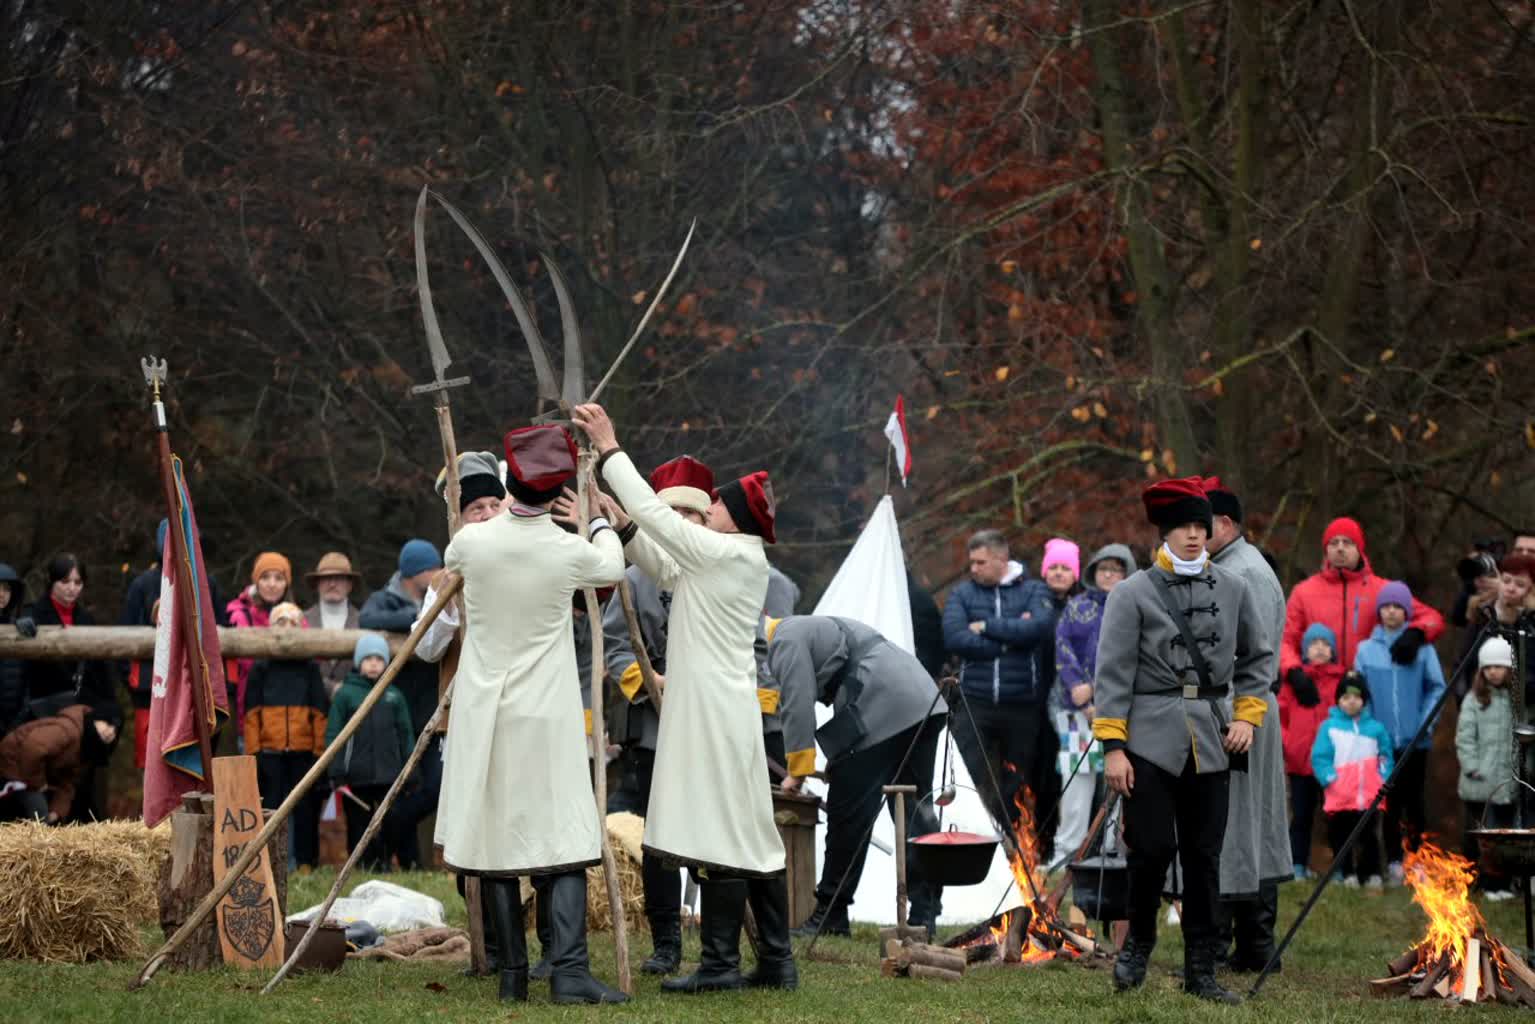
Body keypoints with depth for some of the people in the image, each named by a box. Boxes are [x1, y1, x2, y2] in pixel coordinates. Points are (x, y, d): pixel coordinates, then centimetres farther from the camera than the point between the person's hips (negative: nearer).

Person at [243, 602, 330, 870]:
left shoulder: (310, 669, 10)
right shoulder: (260, 669, 8)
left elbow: (320, 713, 9)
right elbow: (251, 714, 6)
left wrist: (320, 750, 1)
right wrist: (253, 751, -2)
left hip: (303, 750, 0)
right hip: (270, 751, 0)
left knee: (305, 807, 2)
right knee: (271, 806, 1)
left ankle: (306, 862, 7)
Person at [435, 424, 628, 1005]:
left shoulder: (473, 541, -5)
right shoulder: (570, 553, -8)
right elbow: (612, 568, 16)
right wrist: (603, 528, 37)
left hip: (485, 714, 2)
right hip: (545, 717, -2)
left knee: (494, 834, 7)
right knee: (561, 841, -3)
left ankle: (512, 974, 9)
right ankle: (569, 971, -14)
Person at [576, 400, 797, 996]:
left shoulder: (728, 553, -11)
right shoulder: (733, 559, 16)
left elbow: (655, 512, -12)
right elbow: (663, 569, 24)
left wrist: (609, 448, -7)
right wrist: (620, 522, 13)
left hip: (714, 715, -10)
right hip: (722, 711, 10)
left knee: (720, 832, -8)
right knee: (749, 834, 9)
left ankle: (721, 964, -7)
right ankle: (775, 961, 10)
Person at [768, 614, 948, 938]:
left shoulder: (786, 641, 1)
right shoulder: (813, 628, 32)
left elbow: (798, 707, -6)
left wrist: (797, 772, 2)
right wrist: (840, 762, 35)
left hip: (880, 712, -10)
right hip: (923, 702, 10)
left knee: (849, 816, -4)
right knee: (914, 811, 8)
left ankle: (830, 916, 0)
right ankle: (925, 913, 6)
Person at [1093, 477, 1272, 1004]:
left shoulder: (1233, 589, 7)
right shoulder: (1132, 594, -3)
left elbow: (1258, 658, 18)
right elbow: (1113, 673, -4)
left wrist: (1248, 715, 5)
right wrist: (1112, 746, -9)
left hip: (1211, 743, 3)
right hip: (1151, 740, -3)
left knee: (1204, 857, 4)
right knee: (1154, 848, -9)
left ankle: (1201, 971, 11)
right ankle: (1139, 941, 17)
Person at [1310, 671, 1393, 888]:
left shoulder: (1376, 729, 9)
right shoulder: (1329, 727, 2)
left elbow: (1385, 758, 13)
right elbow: (1319, 758, -2)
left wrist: (1382, 781, -1)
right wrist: (1330, 779, -14)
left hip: (1370, 797, 1)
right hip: (1339, 798, -1)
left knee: (1368, 837, 1)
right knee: (1341, 838, 3)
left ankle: (1372, 874, 10)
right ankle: (1348, 874, 14)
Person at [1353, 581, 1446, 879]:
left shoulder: (1422, 647, 0)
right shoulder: (1366, 650, 4)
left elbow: (1436, 687, 2)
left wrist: (1426, 722, -8)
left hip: (1414, 740, -1)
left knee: (1413, 800, 4)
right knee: (1389, 802, 3)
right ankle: (1394, 863, 7)